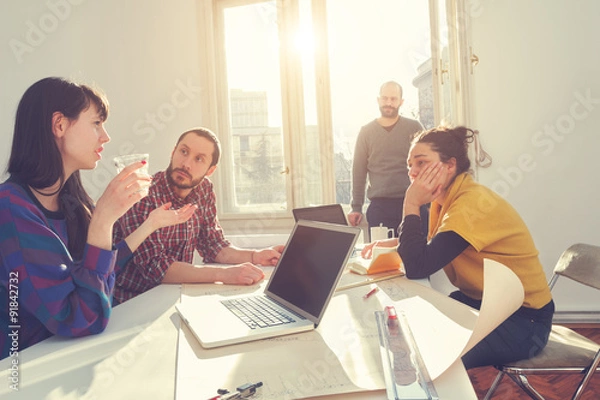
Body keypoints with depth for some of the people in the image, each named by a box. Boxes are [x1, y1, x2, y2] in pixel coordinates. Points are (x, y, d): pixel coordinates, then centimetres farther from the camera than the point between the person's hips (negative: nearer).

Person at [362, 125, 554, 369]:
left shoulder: (472, 205, -27)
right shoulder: (447, 197, 0)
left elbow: (417, 268, -31)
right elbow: (431, 245, 12)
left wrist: (411, 205, -24)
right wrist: (391, 244, -4)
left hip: (521, 321, -8)